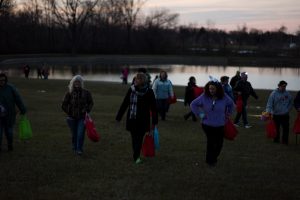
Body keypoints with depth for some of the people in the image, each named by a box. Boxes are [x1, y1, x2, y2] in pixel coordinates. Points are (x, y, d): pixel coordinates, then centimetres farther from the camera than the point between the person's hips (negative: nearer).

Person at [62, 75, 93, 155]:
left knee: (80, 133, -12)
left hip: (82, 117, -1)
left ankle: (79, 149, 0)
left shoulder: (86, 93, -2)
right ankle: (74, 147, 35)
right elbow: (64, 105, 3)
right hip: (72, 118, 1)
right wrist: (69, 112, -5)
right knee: (74, 134, 11)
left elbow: (91, 103, 11)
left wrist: (87, 110, -4)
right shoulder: (69, 93, -4)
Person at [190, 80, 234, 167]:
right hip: (208, 125, -2)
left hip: (220, 125, 2)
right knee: (211, 142, -2)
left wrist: (228, 114, 11)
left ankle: (214, 158, 33)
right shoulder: (204, 97, -13)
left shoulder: (224, 98, -8)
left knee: (219, 143, 9)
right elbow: (193, 104, -2)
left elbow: (231, 104, 14)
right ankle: (210, 160, 15)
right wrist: (199, 114, -8)